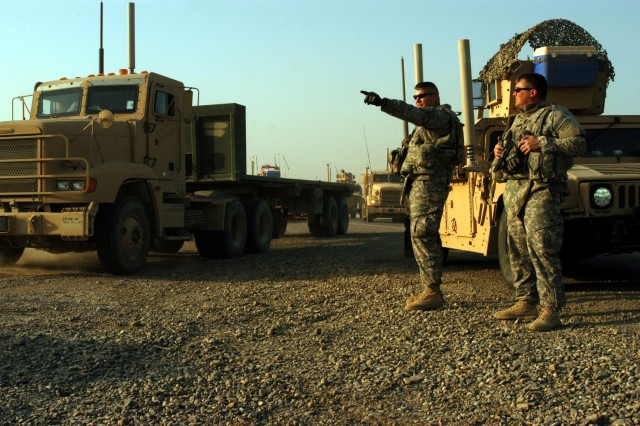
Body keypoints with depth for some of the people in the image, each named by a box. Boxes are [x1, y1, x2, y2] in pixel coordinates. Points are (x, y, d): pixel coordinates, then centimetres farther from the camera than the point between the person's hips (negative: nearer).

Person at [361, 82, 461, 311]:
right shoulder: (428, 122, 24)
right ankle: (430, 289, 14)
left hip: (429, 184, -11)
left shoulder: (441, 116, -9)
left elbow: (417, 115, -28)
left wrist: (383, 103, -38)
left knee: (423, 235, -15)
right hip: (419, 183, 11)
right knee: (423, 236, 10)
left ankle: (433, 292, -15)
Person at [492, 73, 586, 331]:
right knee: (518, 249, 10)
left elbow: (578, 144, -13)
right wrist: (500, 152, 12)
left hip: (540, 191, -9)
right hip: (513, 189, 9)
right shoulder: (518, 119, 22)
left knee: (541, 249, -14)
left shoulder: (555, 115, -3)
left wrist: (542, 143, -18)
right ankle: (526, 303, 19)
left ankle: (550, 310, -11)